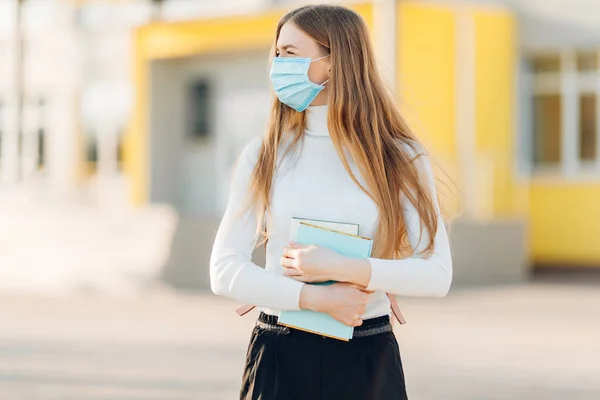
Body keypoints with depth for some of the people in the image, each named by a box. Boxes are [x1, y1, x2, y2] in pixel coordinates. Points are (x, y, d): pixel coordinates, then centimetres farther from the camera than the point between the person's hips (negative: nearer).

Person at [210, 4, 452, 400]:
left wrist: (342, 267, -18)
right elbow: (225, 271, -5)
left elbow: (437, 274, -8)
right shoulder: (262, 156, 1)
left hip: (368, 357, 0)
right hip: (280, 354, 1)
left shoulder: (400, 159, -1)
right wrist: (316, 298, -16)